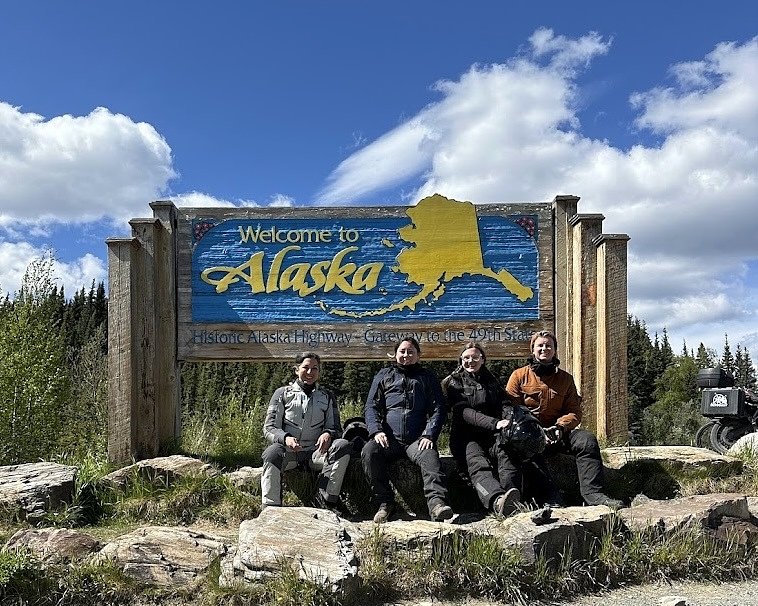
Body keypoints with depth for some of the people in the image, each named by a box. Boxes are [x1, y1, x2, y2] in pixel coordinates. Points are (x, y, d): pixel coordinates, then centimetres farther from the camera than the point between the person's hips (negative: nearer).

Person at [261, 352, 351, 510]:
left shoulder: (327, 397, 18)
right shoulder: (282, 393, 12)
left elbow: (336, 427, 13)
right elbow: (269, 428, 5)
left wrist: (328, 434, -14)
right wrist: (285, 438, -18)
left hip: (316, 452, 2)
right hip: (288, 450, -2)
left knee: (343, 445, -26)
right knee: (272, 453, -35)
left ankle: (326, 498, -26)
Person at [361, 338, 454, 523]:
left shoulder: (427, 377, 20)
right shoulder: (384, 375, 20)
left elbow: (438, 409, 10)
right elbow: (372, 406, 11)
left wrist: (429, 435, -8)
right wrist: (376, 431, -9)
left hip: (417, 439, 0)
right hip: (389, 438, 1)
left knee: (430, 456, -33)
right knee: (368, 452, -29)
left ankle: (436, 503, -46)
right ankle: (384, 502, -19)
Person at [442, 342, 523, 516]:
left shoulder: (493, 382, 23)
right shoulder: (454, 382, 11)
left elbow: (505, 405, 10)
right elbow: (464, 412, -4)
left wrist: (509, 421, -16)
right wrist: (494, 423, -20)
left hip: (492, 436, 3)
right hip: (466, 437, -3)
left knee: (506, 452, -33)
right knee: (478, 464, -35)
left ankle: (511, 493, -56)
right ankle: (498, 500, -61)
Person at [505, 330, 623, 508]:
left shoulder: (565, 378, 16)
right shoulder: (519, 375, 7)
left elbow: (575, 411, 10)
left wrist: (559, 427, -12)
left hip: (557, 433, 3)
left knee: (587, 440, -24)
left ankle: (592, 492, -28)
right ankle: (552, 498, -41)